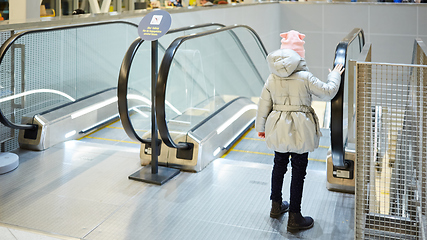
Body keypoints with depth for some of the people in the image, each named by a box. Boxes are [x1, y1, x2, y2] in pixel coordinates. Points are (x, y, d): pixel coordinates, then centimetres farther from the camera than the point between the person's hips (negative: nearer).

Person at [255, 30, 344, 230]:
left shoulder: (272, 78, -3)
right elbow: (328, 92, -7)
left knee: (279, 165, 22)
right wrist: (334, 76, 12)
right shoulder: (305, 77, -16)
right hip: (300, 131, -5)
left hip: (278, 129, 5)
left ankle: (276, 206, 37)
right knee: (298, 172, 5)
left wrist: (260, 127, 16)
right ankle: (294, 217, 11)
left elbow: (264, 104, 3)